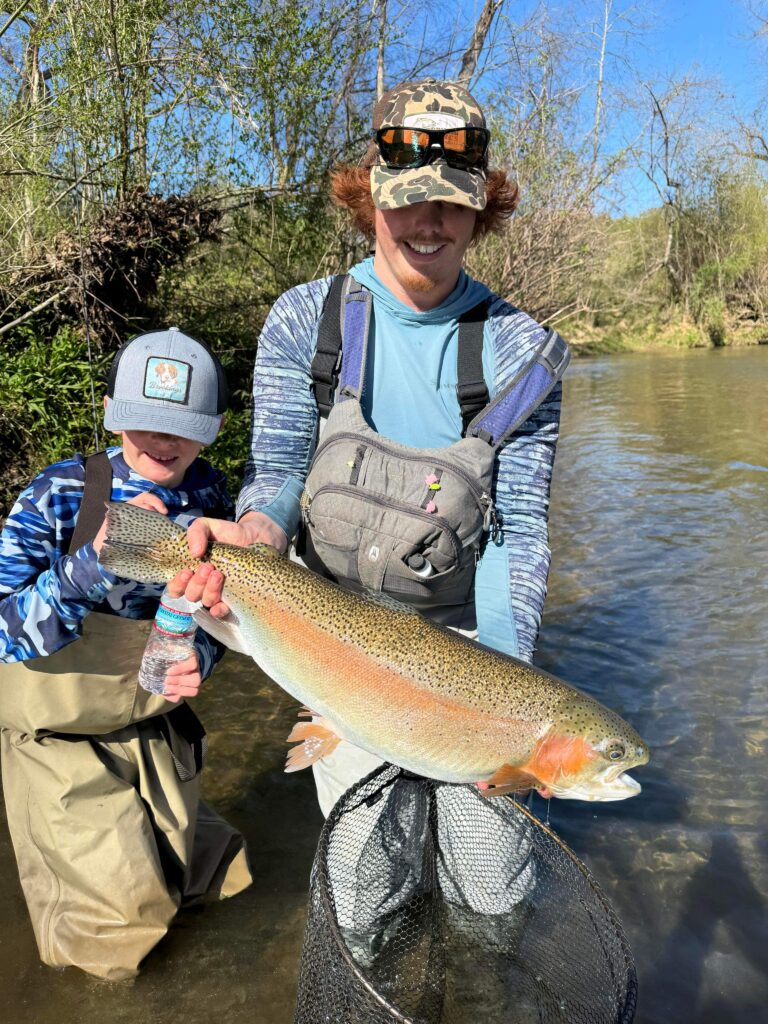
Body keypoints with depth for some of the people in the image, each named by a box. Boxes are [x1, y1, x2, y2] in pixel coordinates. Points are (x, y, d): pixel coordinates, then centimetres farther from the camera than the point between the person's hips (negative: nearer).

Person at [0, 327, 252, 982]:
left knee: (175, 860, 17)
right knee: (128, 897, 2)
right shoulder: (61, 493, -23)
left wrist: (200, 659, -21)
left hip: (156, 723, 4)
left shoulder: (208, 495, -12)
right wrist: (92, 566, -45)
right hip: (60, 731, -3)